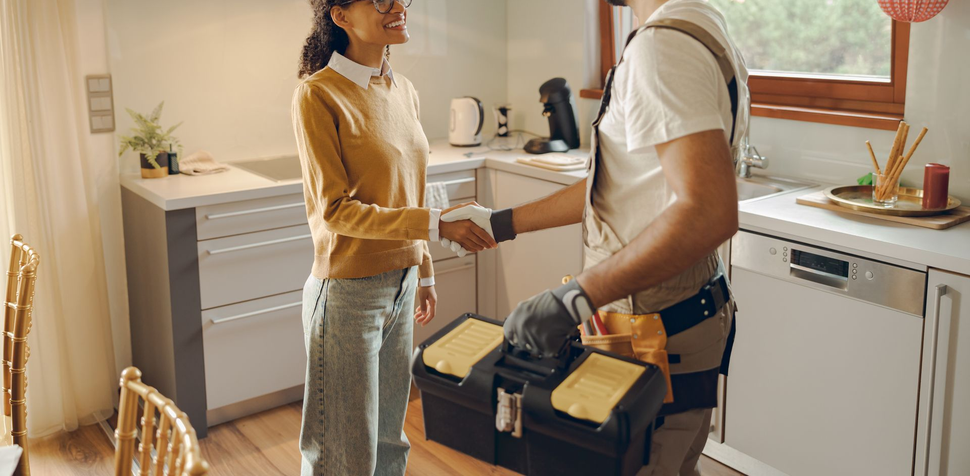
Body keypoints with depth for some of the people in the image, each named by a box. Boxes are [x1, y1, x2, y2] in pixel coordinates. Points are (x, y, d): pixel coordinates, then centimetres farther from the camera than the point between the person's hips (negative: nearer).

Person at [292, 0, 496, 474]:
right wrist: (435, 224, -25)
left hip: (400, 284, 7)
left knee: (389, 438, 19)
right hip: (349, 292, -6)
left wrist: (425, 273, 17)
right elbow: (336, 209, -18)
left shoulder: (403, 91, 7)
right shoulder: (318, 94, -15)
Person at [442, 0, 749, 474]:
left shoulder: (662, 45, -22)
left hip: (657, 337, -10)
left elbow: (708, 213, -33)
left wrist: (574, 299, -32)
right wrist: (503, 223, 16)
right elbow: (615, 186, 14)